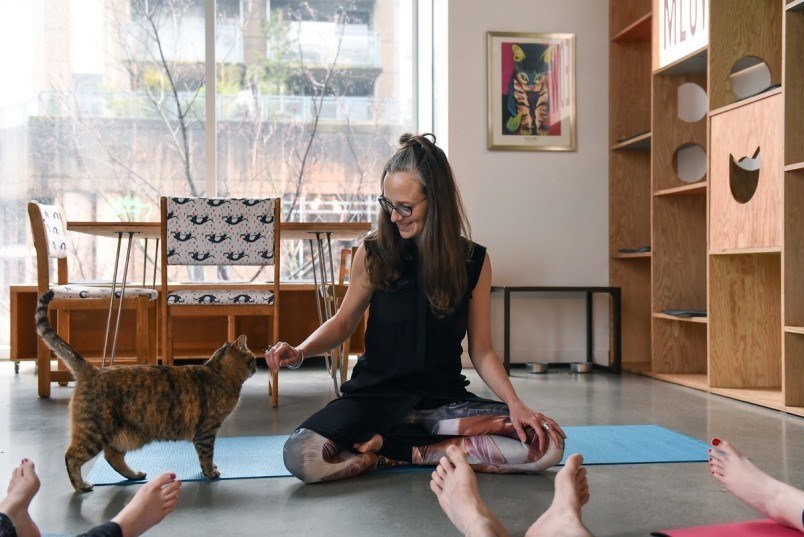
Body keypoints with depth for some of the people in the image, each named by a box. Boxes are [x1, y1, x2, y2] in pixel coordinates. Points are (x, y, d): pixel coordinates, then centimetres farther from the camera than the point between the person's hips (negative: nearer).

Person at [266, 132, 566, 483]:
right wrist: (300, 352, -9)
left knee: (548, 444, -21)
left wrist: (514, 403, -13)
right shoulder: (373, 253, -3)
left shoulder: (473, 260, -2)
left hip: (443, 398, 2)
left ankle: (397, 449, -12)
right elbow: (343, 322, 9)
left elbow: (481, 351, 2)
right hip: (375, 393, -1)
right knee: (300, 456, -30)